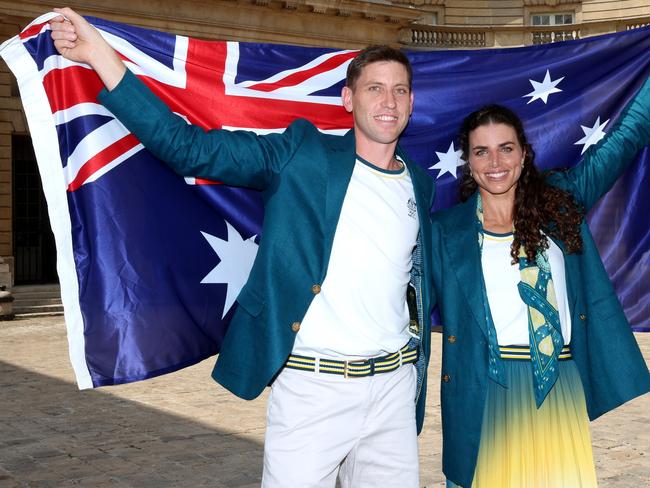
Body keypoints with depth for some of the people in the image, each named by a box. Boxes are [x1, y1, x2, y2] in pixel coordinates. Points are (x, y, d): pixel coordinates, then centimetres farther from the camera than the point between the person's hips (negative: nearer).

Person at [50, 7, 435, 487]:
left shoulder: (420, 183, 11)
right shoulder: (303, 154, -3)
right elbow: (190, 147, -10)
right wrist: (99, 52, -17)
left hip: (393, 389, 4)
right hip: (311, 388, -4)